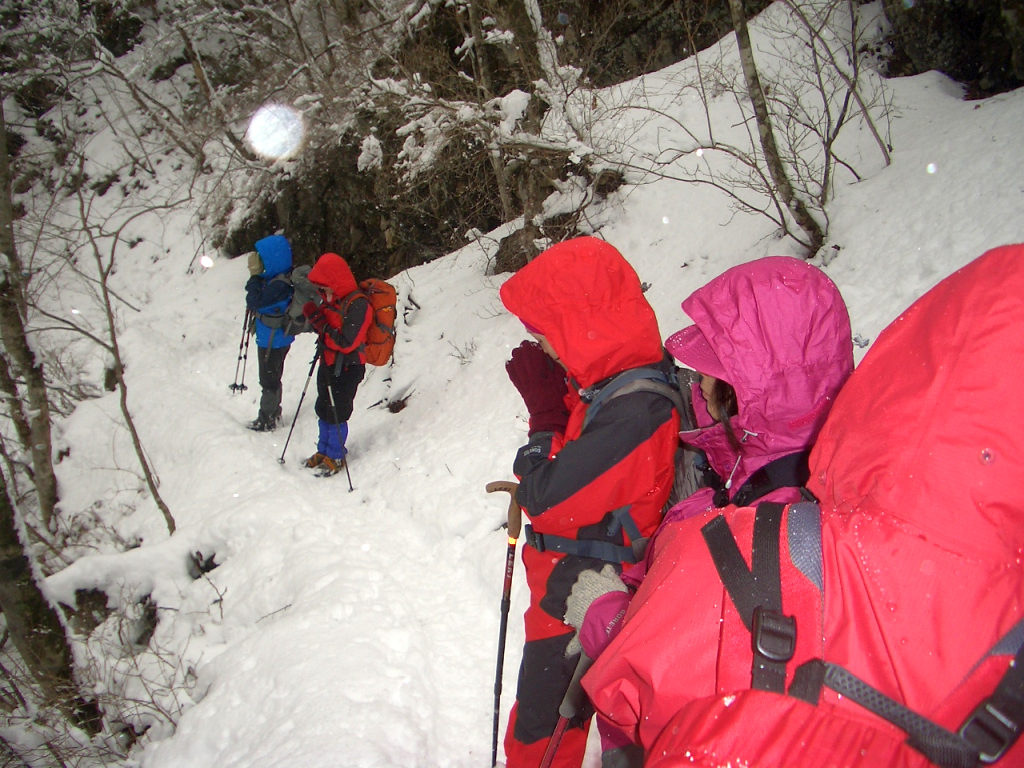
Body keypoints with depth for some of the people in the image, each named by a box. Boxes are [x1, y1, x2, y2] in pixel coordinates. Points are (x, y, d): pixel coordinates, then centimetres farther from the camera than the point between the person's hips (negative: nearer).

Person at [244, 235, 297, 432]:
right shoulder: (276, 278, 2)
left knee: (269, 380, 6)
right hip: (278, 338, 10)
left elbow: (254, 302, -27)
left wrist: (255, 276, -20)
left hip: (272, 340, -10)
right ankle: (274, 414, 38)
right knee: (272, 378, 23)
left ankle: (266, 420, 21)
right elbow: (258, 302, 9)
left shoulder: (279, 284, -28)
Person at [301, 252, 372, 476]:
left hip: (347, 367, -9)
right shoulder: (330, 299, 6)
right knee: (323, 410, 17)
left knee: (337, 414, 0)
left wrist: (320, 322, -24)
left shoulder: (358, 304, -22)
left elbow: (346, 342, -26)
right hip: (328, 363, 9)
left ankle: (336, 457, 17)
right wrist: (314, 317, -6)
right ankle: (323, 451, 33)